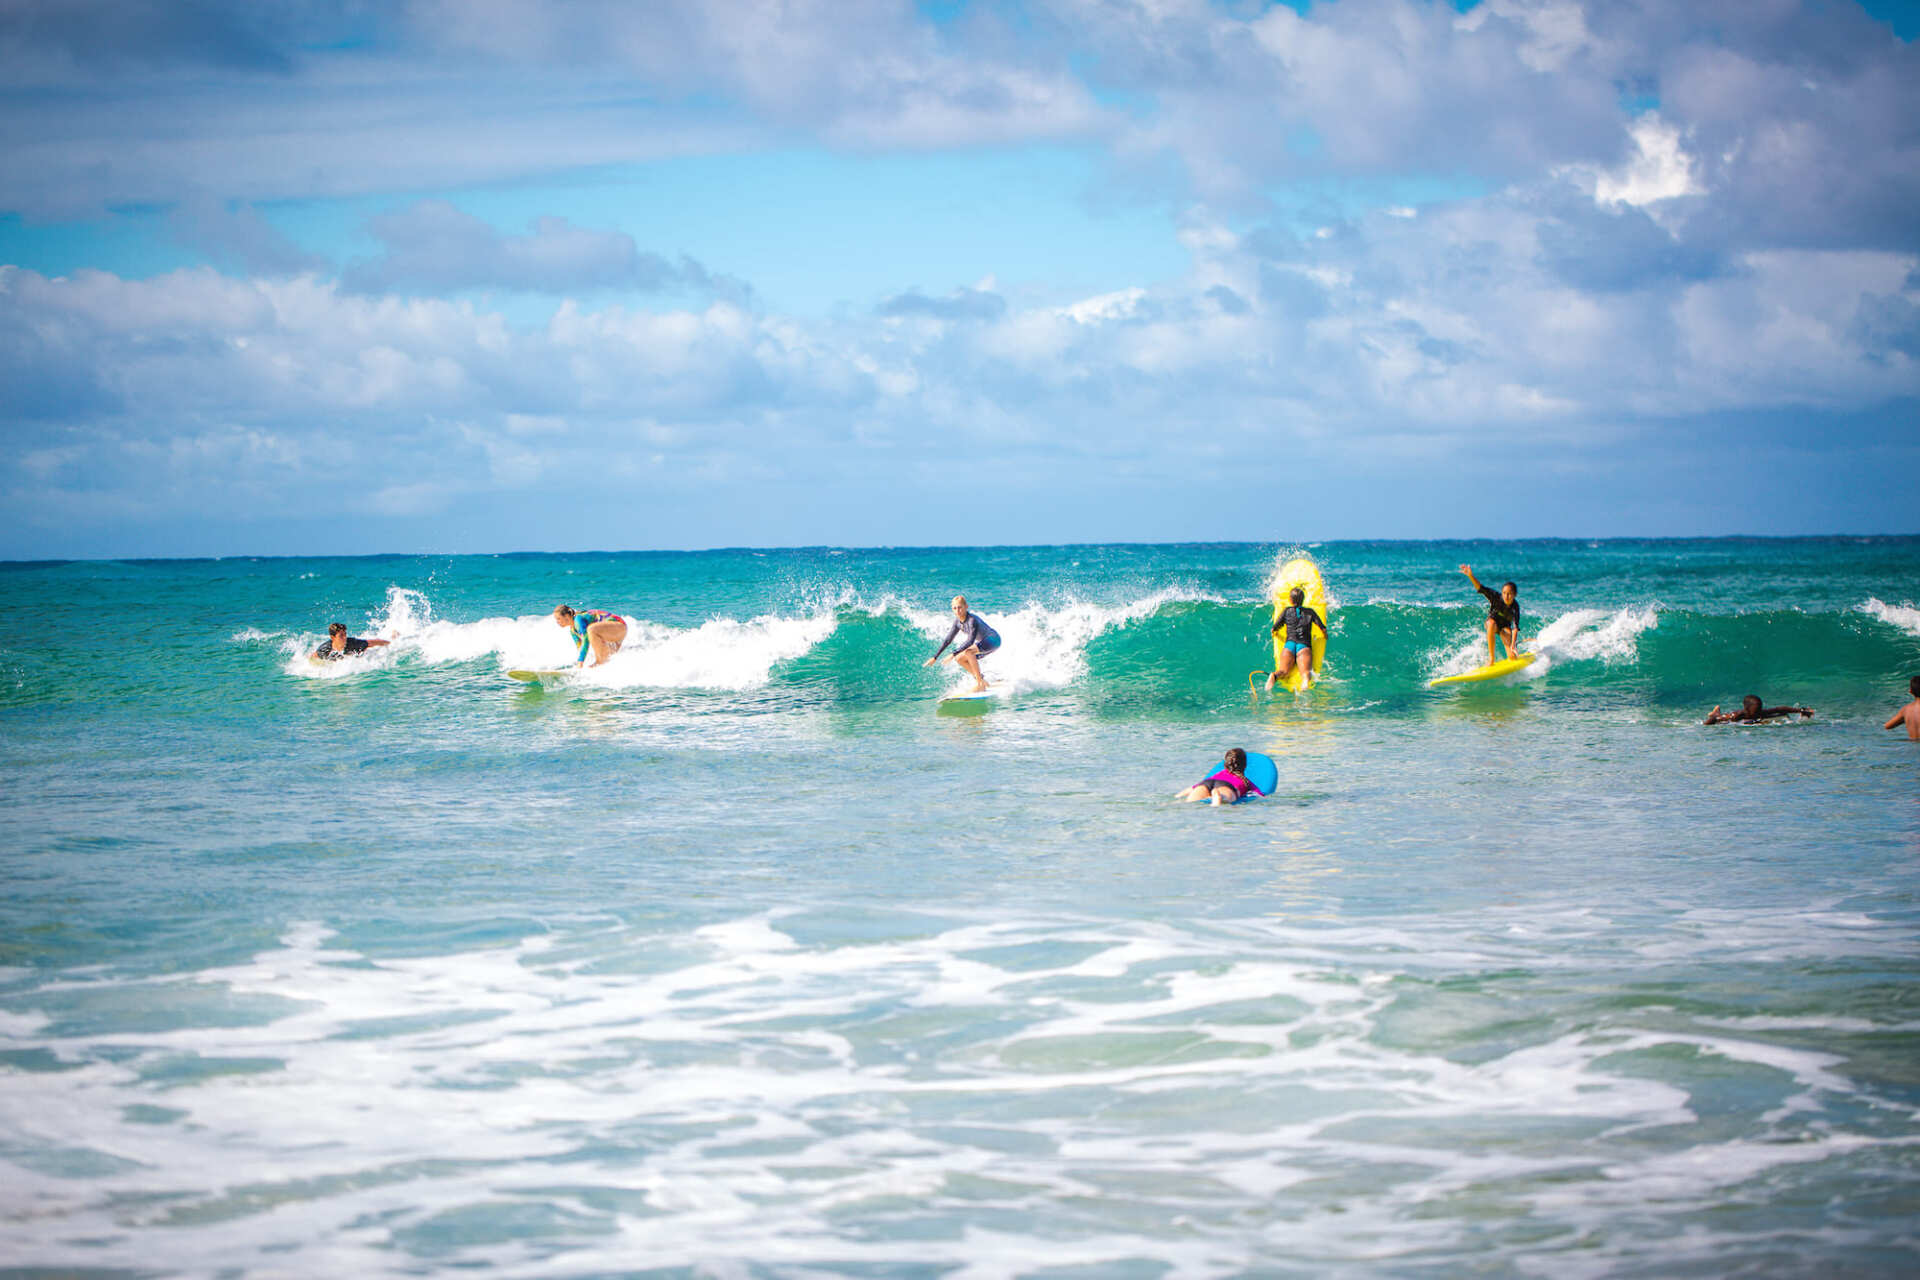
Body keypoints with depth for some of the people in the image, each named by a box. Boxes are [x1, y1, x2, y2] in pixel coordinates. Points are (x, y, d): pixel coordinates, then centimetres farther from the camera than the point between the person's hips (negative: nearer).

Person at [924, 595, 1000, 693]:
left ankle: (980, 684, -23)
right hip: (982, 642, 9)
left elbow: (970, 641, -35)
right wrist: (935, 657, 5)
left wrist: (954, 654, -38)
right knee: (960, 659, 3)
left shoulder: (972, 620, -27)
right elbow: (948, 640, 6)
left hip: (994, 639, -9)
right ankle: (981, 680, 11)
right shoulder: (958, 621, -2)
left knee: (968, 652, -30)